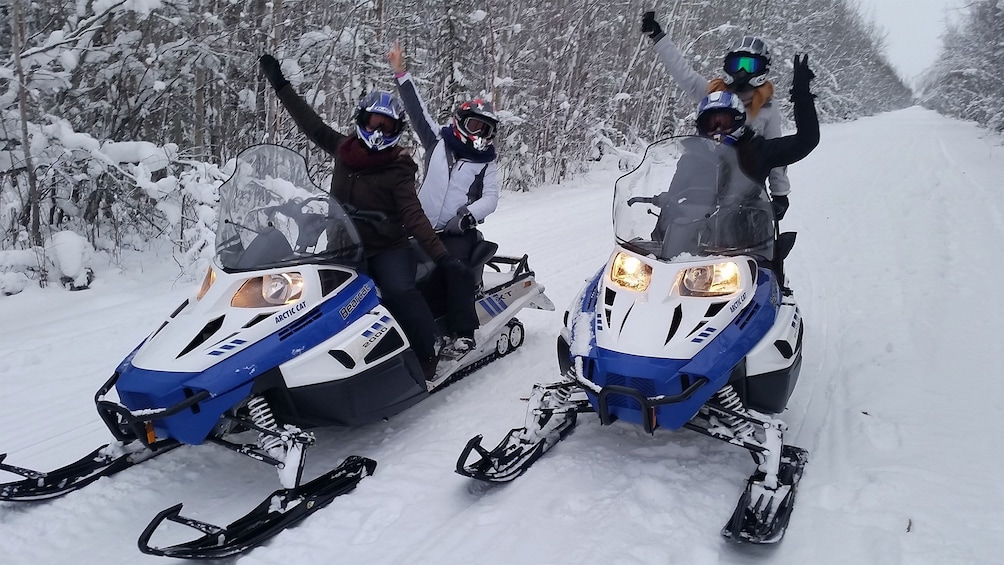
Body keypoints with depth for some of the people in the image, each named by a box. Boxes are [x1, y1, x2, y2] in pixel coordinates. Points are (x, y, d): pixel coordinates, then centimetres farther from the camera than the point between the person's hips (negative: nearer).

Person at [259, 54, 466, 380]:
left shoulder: (397, 170, -9)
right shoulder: (343, 149, 5)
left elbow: (413, 216, -15)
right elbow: (310, 122, 15)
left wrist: (440, 255, -27)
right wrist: (280, 84, 18)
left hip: (389, 249, -6)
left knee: (400, 290, -29)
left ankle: (429, 356, -18)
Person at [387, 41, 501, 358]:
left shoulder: (486, 162, 7)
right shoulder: (438, 140, 10)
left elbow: (490, 199, -3)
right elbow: (416, 109, 5)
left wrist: (466, 217, -20)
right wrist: (400, 73, -2)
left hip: (458, 232, -3)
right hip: (422, 227, 3)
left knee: (455, 266, -27)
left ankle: (462, 334, -26)